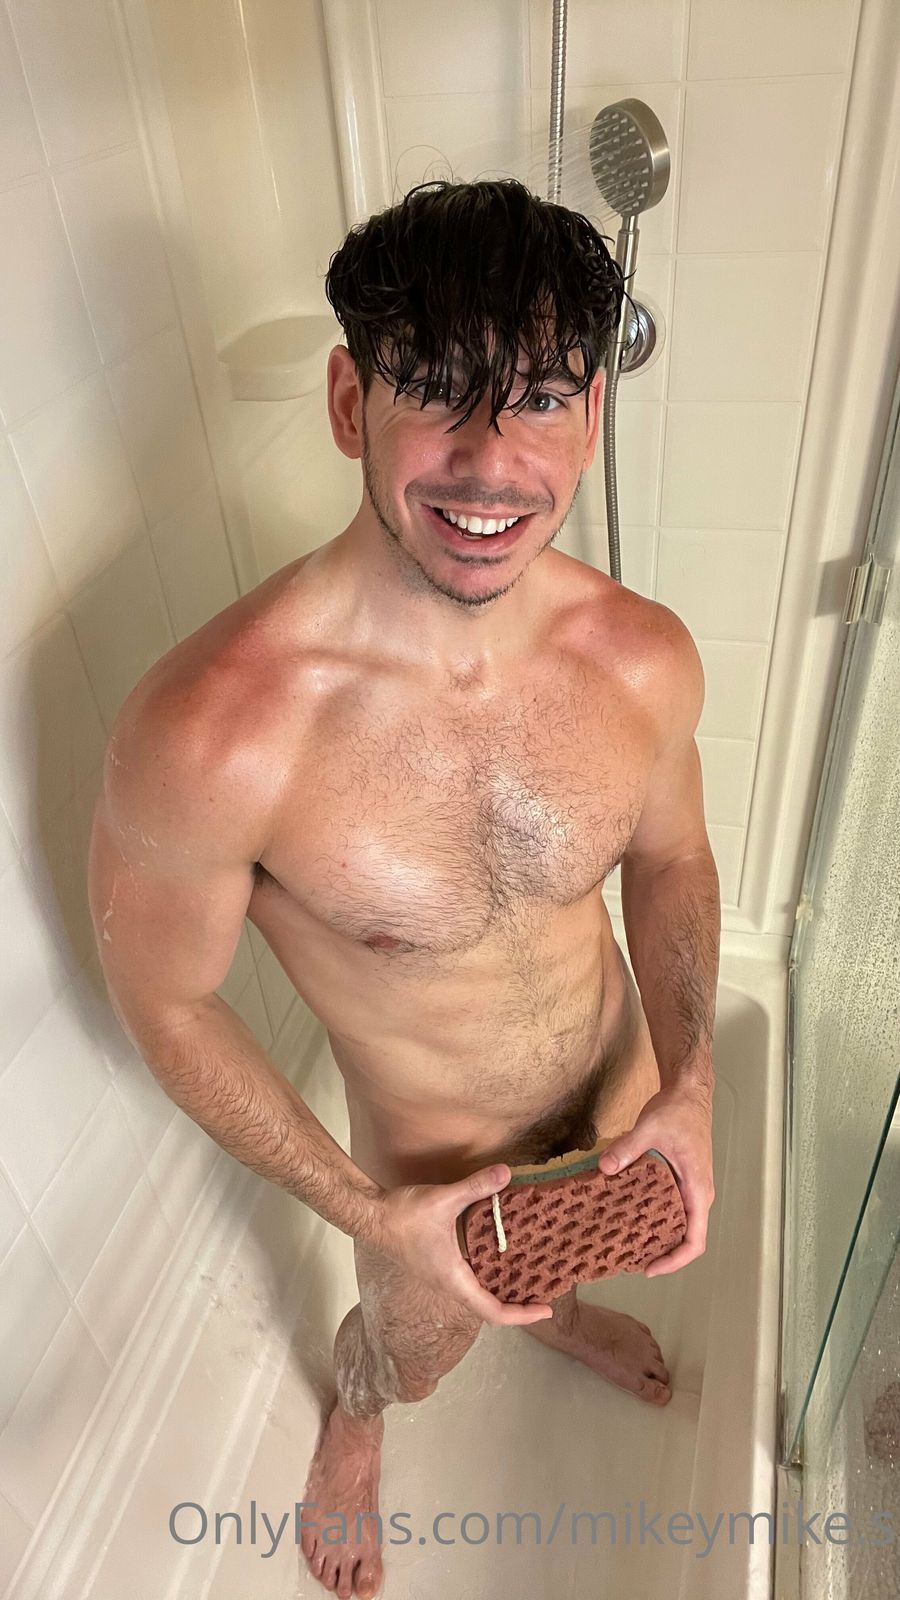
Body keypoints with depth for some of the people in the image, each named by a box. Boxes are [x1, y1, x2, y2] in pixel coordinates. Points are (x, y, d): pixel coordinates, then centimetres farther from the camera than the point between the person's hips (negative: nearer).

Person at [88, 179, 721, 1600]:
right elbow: (166, 1003, -20)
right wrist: (371, 1215, -17)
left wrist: (690, 1088, -10)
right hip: (434, 1165, -3)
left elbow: (669, 858, -3)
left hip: (622, 1095, 4)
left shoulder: (645, 658, -22)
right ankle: (353, 1425, 69)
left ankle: (553, 1311, 76)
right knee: (415, 1353, 29)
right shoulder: (210, 733, -38)